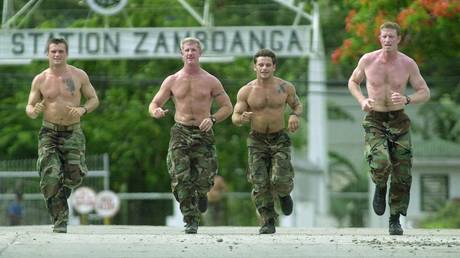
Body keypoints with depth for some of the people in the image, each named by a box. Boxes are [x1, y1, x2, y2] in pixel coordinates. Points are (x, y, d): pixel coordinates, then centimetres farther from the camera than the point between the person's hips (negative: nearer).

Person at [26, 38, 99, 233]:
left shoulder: (79, 76, 1)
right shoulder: (40, 80, 2)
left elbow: (94, 99, 8)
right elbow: (29, 107, 7)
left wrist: (83, 109, -13)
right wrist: (34, 111, -18)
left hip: (73, 133, 0)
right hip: (49, 132, 0)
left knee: (74, 176, -9)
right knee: (50, 177, -14)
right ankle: (60, 220, -5)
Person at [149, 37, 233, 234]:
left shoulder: (210, 81, 5)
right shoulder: (172, 81, 8)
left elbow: (227, 107, 7)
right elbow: (154, 104, 10)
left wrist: (212, 119, -12)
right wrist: (156, 111, -15)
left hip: (203, 133, 0)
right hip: (180, 132, 1)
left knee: (204, 179, -5)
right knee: (180, 179, -13)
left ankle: (201, 195, 32)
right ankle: (191, 221, -5)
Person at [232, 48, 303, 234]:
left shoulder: (285, 87, -3)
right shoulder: (246, 91, -4)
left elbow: (297, 104, 14)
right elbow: (235, 117, -1)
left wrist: (295, 115, -10)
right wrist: (242, 118, -25)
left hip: (279, 139, -1)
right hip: (257, 140, 1)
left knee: (280, 180, -14)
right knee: (260, 184, -7)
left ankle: (284, 194, 23)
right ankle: (268, 222, 5)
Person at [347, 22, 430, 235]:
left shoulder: (408, 64, -5)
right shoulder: (367, 60, -5)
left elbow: (425, 93, 0)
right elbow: (353, 82, 12)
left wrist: (406, 100, -21)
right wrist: (362, 101, -8)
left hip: (398, 121, 1)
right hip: (374, 121, -1)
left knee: (402, 173, -1)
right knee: (380, 164, -26)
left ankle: (395, 220, 16)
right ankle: (380, 188, 10)